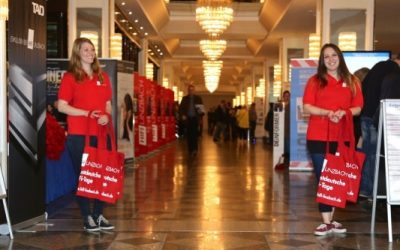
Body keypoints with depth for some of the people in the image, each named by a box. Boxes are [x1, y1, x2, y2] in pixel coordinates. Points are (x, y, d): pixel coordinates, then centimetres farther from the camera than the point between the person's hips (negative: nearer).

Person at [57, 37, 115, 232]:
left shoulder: (103, 77, 13)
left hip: (101, 133, 5)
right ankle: (87, 217, 9)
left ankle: (99, 215, 17)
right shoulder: (70, 77, -2)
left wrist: (107, 116, -7)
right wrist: (88, 113, -16)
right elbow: (61, 106, -7)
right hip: (78, 134, -5)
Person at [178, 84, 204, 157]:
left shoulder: (198, 98, 10)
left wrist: (201, 111, -11)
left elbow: (201, 108, 11)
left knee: (195, 133, -12)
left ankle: (195, 149, -14)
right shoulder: (185, 98, 11)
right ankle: (190, 150, 7)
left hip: (195, 118, -1)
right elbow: (181, 108, 8)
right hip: (187, 118, 1)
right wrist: (182, 115, -6)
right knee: (189, 134, 1)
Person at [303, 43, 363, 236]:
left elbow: (358, 108, 6)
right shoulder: (315, 80, 3)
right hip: (318, 137, -2)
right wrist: (328, 112, -19)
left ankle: (331, 220, 17)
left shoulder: (351, 81, 9)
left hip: (342, 138, 2)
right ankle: (326, 222, -1)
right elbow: (307, 107, -4)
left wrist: (343, 112, -15)